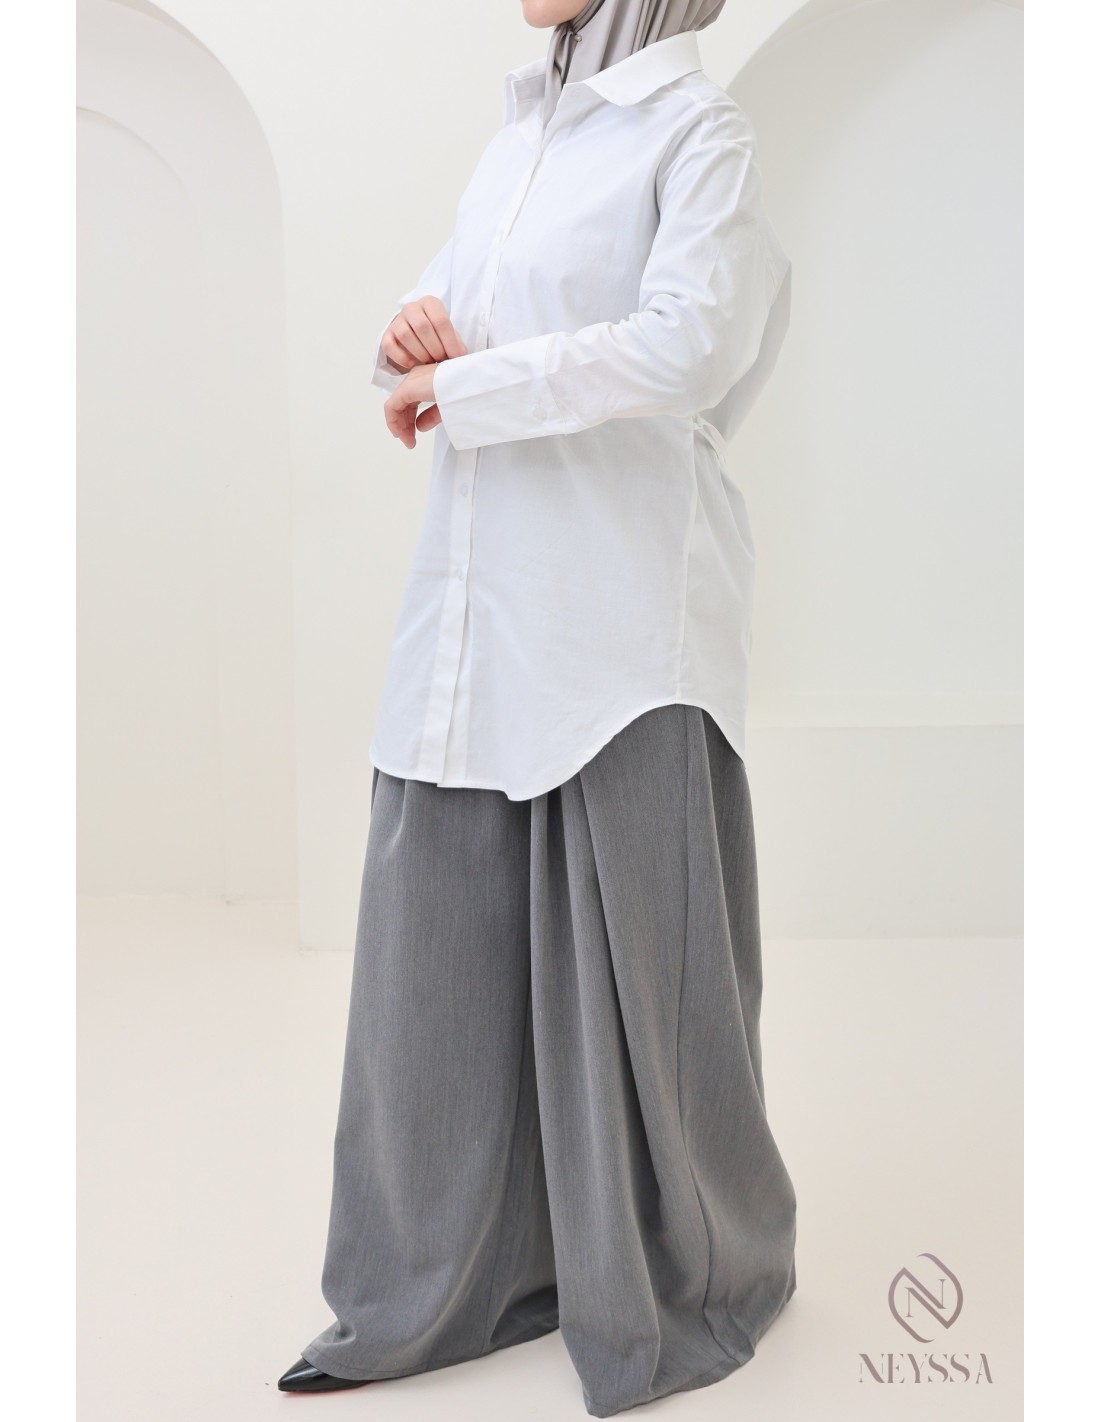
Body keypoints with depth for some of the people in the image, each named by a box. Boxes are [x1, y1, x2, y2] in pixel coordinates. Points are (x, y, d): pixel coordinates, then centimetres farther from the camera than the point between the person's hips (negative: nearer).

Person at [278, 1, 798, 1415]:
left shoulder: (698, 130, -3)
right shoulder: (520, 131, 18)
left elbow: (687, 344, -17)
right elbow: (447, 302, 22)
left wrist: (462, 389, -10)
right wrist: (411, 330, -2)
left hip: (621, 600, -7)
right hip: (477, 596, 7)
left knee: (635, 955, 2)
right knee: (440, 940, 8)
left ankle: (679, 1296, 21)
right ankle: (440, 1283, 23)